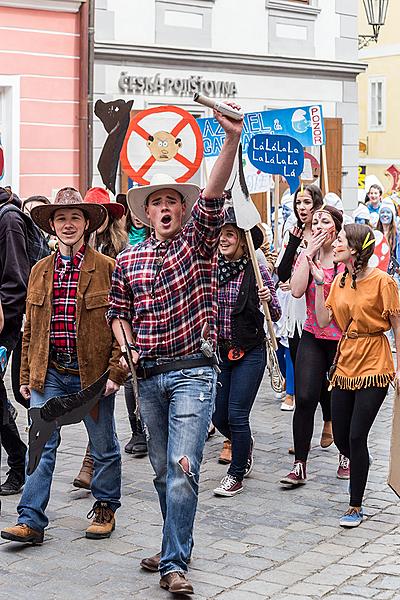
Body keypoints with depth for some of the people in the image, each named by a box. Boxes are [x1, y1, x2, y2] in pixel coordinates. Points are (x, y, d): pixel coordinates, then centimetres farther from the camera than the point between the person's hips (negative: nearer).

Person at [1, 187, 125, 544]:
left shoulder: (108, 269, -5)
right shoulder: (40, 271, 9)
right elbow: (31, 328, 13)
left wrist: (116, 372, -12)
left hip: (93, 373, -3)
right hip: (49, 373, 3)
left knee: (104, 447, 11)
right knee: (41, 445, -1)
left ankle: (105, 509, 29)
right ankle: (31, 521, 2)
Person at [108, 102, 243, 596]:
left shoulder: (198, 242, 1)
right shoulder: (128, 259, 10)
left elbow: (213, 195, -15)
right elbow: (118, 312, 17)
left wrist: (232, 139, -30)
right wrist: (127, 347, -4)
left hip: (193, 372, -4)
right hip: (148, 376, 4)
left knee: (183, 468, -11)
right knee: (162, 469, 13)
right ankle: (177, 544, 29)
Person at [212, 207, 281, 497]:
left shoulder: (257, 272, -10)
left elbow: (276, 316, -4)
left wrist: (268, 299, -23)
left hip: (249, 353, -4)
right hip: (218, 350, 5)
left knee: (237, 415, -5)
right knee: (218, 415, 10)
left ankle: (236, 475, 13)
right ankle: (245, 444, 42)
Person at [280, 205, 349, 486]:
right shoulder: (306, 256, 7)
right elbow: (297, 290, -10)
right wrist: (309, 252, -10)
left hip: (342, 338, -2)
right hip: (313, 337, 2)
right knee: (305, 399, -8)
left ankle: (346, 455, 31)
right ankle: (300, 466, -2)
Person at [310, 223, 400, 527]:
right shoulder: (340, 281, 8)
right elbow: (323, 321, 5)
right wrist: (319, 283, 1)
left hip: (373, 366, -6)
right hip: (346, 365, 6)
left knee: (356, 437, -8)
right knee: (341, 439, 9)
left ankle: (356, 507, 6)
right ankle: (361, 464, 44)